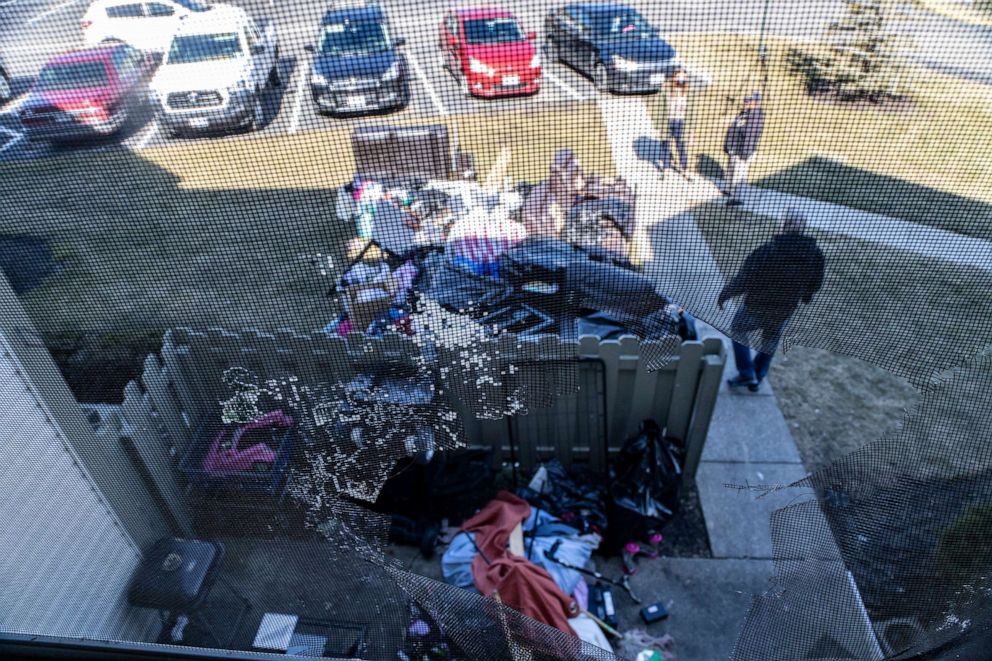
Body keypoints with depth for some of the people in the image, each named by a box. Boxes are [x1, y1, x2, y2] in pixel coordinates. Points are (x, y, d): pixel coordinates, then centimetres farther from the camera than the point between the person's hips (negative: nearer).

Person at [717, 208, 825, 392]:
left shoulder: (767, 250, -28)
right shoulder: (815, 254, -14)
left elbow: (743, 280, -21)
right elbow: (815, 284, 1)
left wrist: (725, 293, -4)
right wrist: (806, 295, 24)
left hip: (756, 307, -4)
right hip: (784, 311, 4)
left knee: (738, 330, 23)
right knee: (770, 344, 27)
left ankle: (746, 374, 18)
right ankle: (756, 379, 38)